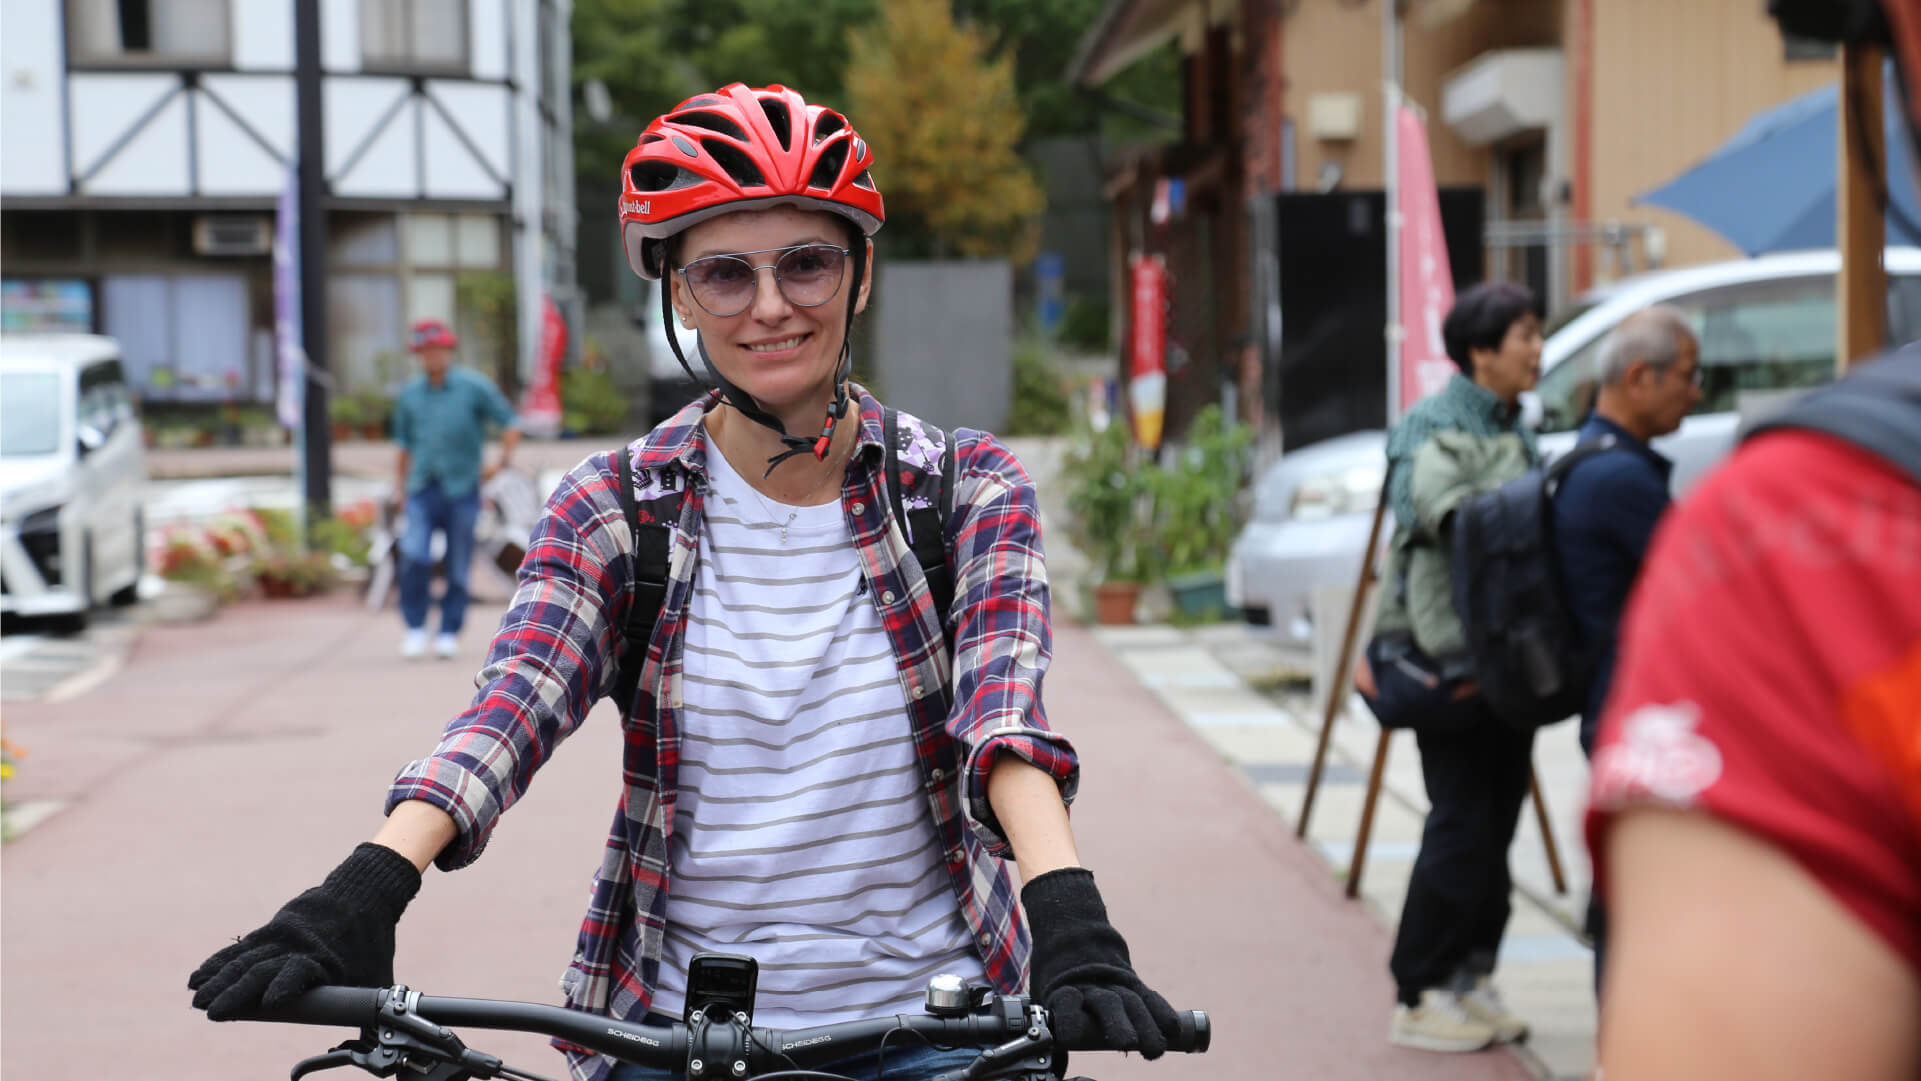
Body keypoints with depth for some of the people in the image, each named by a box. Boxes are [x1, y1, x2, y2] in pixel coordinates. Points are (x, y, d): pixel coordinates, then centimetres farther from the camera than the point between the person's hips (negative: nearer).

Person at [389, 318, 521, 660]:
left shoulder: (474, 387, -1)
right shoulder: (410, 395, 10)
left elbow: (510, 423, 3)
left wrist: (502, 460, -9)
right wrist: (400, 483, 18)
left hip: (461, 489, -2)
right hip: (422, 490, 2)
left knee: (458, 565, 2)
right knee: (414, 555, -16)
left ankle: (449, 632, 15)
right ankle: (415, 627, -5)